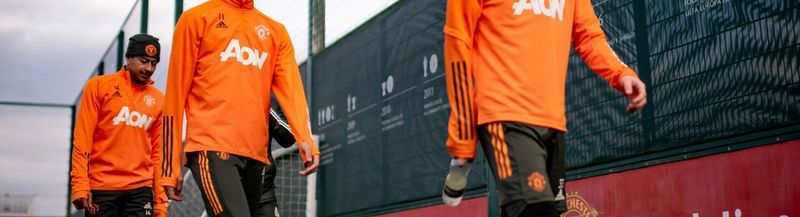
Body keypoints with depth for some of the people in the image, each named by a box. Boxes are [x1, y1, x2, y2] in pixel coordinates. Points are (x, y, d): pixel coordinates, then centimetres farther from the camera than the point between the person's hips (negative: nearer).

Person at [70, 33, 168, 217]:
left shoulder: (158, 100, 9)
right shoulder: (99, 86, 3)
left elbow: (158, 152, 9)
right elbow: (82, 139, -1)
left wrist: (161, 200, 4)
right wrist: (80, 185, -10)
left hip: (140, 189, 2)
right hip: (101, 187, -1)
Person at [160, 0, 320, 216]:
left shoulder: (276, 31, 18)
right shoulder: (196, 18, 8)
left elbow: (291, 89, 2)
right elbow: (176, 94, 5)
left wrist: (305, 139, -16)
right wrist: (171, 165, 1)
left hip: (255, 155, 5)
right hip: (212, 147, -5)